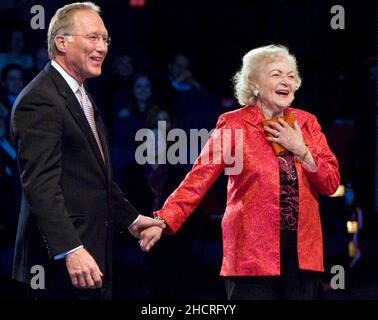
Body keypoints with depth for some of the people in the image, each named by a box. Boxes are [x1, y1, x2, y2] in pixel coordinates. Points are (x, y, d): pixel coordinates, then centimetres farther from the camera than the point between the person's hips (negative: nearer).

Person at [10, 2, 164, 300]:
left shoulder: (82, 97, 18)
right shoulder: (39, 101, -15)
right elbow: (40, 183, -23)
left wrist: (131, 218, 27)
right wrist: (71, 251, -29)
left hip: (92, 254, 10)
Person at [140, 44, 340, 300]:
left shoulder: (306, 123, 11)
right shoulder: (234, 124, -2)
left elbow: (331, 183, 9)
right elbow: (199, 178, -11)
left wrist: (301, 150, -6)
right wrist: (164, 220, -22)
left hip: (303, 250, 4)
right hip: (253, 250, -4)